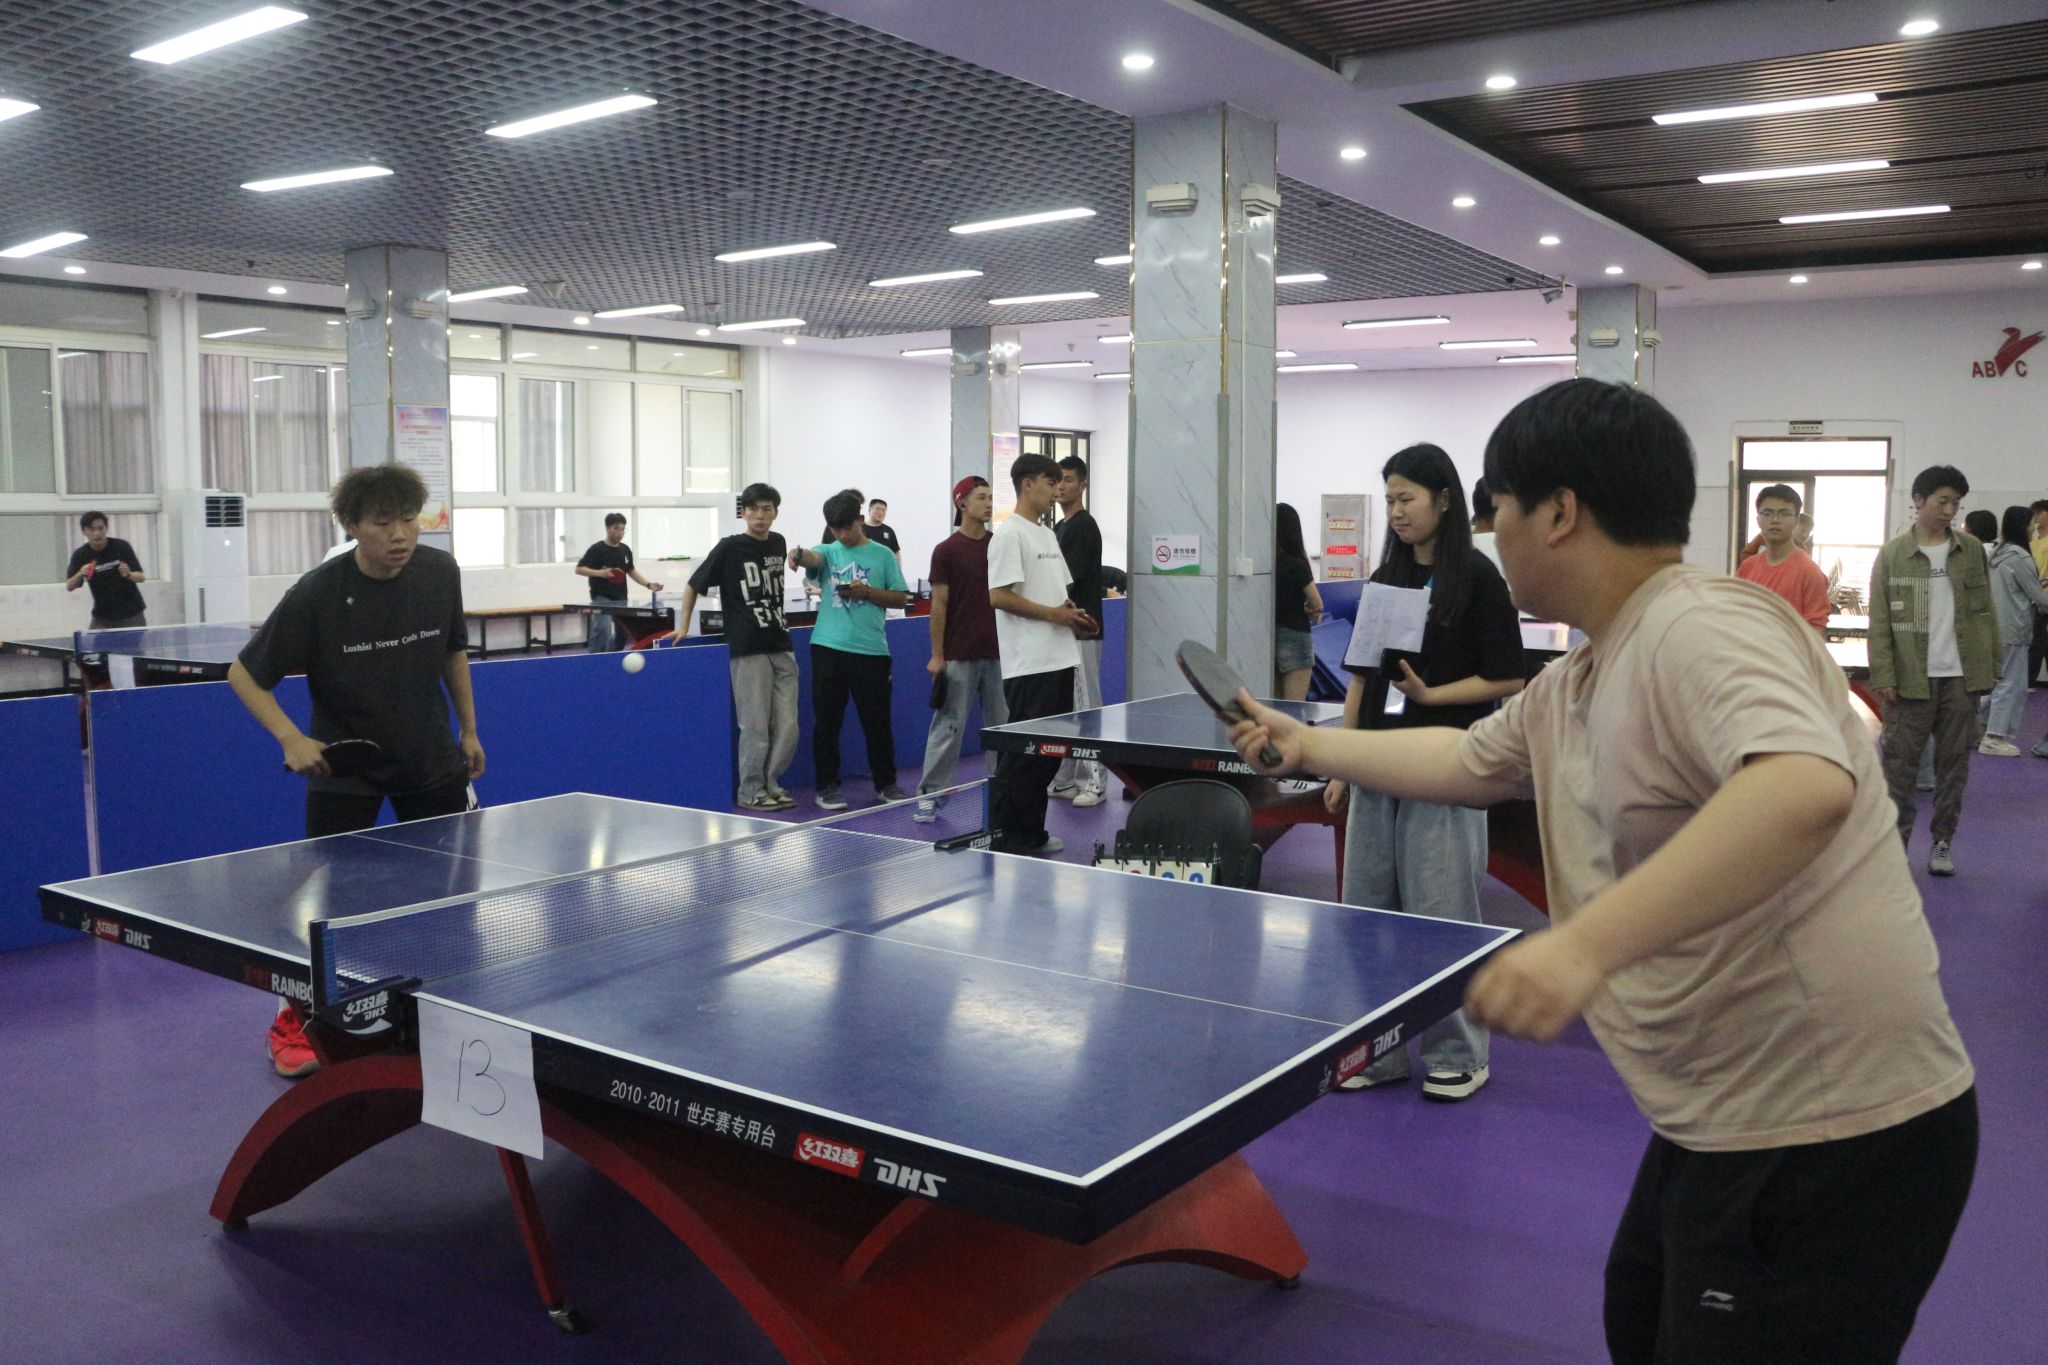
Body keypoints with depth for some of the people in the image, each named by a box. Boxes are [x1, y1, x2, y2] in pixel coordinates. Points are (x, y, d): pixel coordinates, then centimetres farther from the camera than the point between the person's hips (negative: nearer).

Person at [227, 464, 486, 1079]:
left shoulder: (440, 572, -11)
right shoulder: (317, 594, -22)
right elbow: (244, 674, -12)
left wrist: (469, 728, 9)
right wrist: (291, 738, -26)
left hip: (432, 758, 3)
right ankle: (293, 1021, 16)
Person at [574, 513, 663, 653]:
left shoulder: (625, 550, 9)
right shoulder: (597, 549, -9)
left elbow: (631, 571, 21)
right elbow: (579, 569, -10)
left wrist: (648, 585, 9)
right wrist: (600, 573, -25)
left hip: (620, 599, 7)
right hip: (601, 598, -7)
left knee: (621, 635, 11)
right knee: (602, 632, -18)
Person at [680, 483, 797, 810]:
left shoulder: (778, 544, 10)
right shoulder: (729, 548, -5)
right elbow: (693, 585, 1)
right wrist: (683, 627, -2)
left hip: (781, 648, 5)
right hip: (747, 651, -5)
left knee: (787, 728, 6)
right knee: (755, 727, -1)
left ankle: (770, 785, 21)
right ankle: (750, 792, 13)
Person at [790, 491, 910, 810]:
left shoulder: (882, 555, 8)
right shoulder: (828, 552, 9)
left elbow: (900, 598, 7)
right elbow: (812, 557, -16)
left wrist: (867, 592, -9)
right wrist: (798, 555, -40)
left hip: (871, 649, 0)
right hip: (828, 648, 0)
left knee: (877, 721, 6)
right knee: (826, 721, 3)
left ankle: (886, 783, 21)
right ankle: (827, 787, 13)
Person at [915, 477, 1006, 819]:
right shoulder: (947, 551, -4)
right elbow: (939, 605, -5)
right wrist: (937, 656, -8)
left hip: (997, 653, 4)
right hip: (958, 657, -4)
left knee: (1001, 724, 9)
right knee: (948, 726, -2)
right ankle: (929, 794, 5)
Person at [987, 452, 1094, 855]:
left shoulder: (1048, 534, 19)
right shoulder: (1009, 533, -10)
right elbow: (999, 596, -18)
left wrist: (1074, 617, 6)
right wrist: (1054, 614, -16)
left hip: (1059, 660, 9)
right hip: (1028, 666, -9)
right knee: (1025, 752, -6)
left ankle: (1032, 833, 20)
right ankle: (1001, 836, 2)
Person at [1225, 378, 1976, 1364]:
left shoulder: (1700, 630, -23)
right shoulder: (1568, 690, 9)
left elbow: (1807, 788, -40)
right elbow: (1464, 762, 26)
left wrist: (1586, 944, -46)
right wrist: (1306, 745, 33)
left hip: (1830, 1142, -10)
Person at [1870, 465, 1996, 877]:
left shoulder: (1972, 550, 6)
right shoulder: (1892, 554, -1)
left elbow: (1985, 614, 9)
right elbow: (1880, 621, -2)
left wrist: (1990, 669, 3)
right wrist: (1883, 676, -8)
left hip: (1961, 677, 2)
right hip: (1910, 677, -2)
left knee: (1954, 763, 8)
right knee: (1899, 764, 0)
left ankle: (1942, 843, 18)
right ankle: (1896, 841, 9)